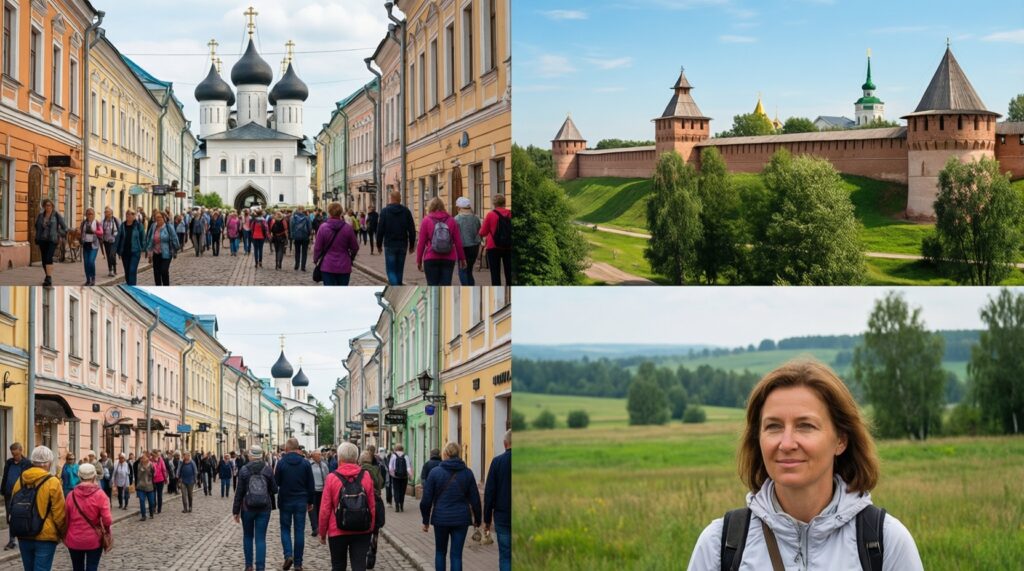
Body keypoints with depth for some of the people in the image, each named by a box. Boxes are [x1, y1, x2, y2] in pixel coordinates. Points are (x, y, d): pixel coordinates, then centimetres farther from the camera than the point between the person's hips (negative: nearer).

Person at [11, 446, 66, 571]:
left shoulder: (20, 481, 3)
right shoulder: (52, 483, -13)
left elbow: (13, 508, 12)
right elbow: (59, 514, -12)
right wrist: (63, 533, 5)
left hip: (23, 537, 5)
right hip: (45, 537, -5)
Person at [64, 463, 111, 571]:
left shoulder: (71, 495, -4)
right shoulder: (100, 495, -12)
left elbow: (65, 519, 4)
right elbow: (107, 520, -18)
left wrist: (65, 537, 19)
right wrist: (106, 530, 4)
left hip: (74, 540, 3)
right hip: (94, 540, -3)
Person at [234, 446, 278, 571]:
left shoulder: (244, 470, -6)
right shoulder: (268, 470, -4)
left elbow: (239, 492, -5)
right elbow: (274, 490, -1)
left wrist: (236, 510, 0)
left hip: (247, 508, 0)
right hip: (264, 509, 0)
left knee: (248, 536, 18)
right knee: (261, 538, 1)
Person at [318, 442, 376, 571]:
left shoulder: (332, 478, -8)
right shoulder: (366, 476, -2)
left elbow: (325, 509, -6)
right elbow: (372, 507, 3)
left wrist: (322, 533, 6)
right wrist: (371, 529, 15)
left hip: (337, 531, -1)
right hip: (362, 531, 1)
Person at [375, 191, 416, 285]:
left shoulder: (385, 211, -5)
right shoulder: (406, 212, 3)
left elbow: (380, 230, -5)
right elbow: (412, 230, 3)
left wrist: (379, 244, 4)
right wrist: (411, 245, 10)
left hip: (389, 245, -3)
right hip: (402, 245, 3)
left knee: (391, 270, -3)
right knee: (399, 270, 14)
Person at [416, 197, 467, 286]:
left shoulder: (426, 221, -1)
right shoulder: (451, 220, 4)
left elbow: (421, 243, -2)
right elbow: (458, 242, 4)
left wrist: (419, 260, 6)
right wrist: (462, 258, 12)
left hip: (431, 259, -2)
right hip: (449, 259, 2)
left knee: (432, 285, 3)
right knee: (446, 285, 2)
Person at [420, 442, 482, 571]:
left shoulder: (435, 472, -4)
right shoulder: (467, 473, 0)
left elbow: (426, 500, -4)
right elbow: (475, 499, 3)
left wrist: (426, 521, 6)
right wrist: (477, 520, 16)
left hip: (440, 518, -1)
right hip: (461, 519, 1)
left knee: (440, 552, 17)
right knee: (456, 555, 2)